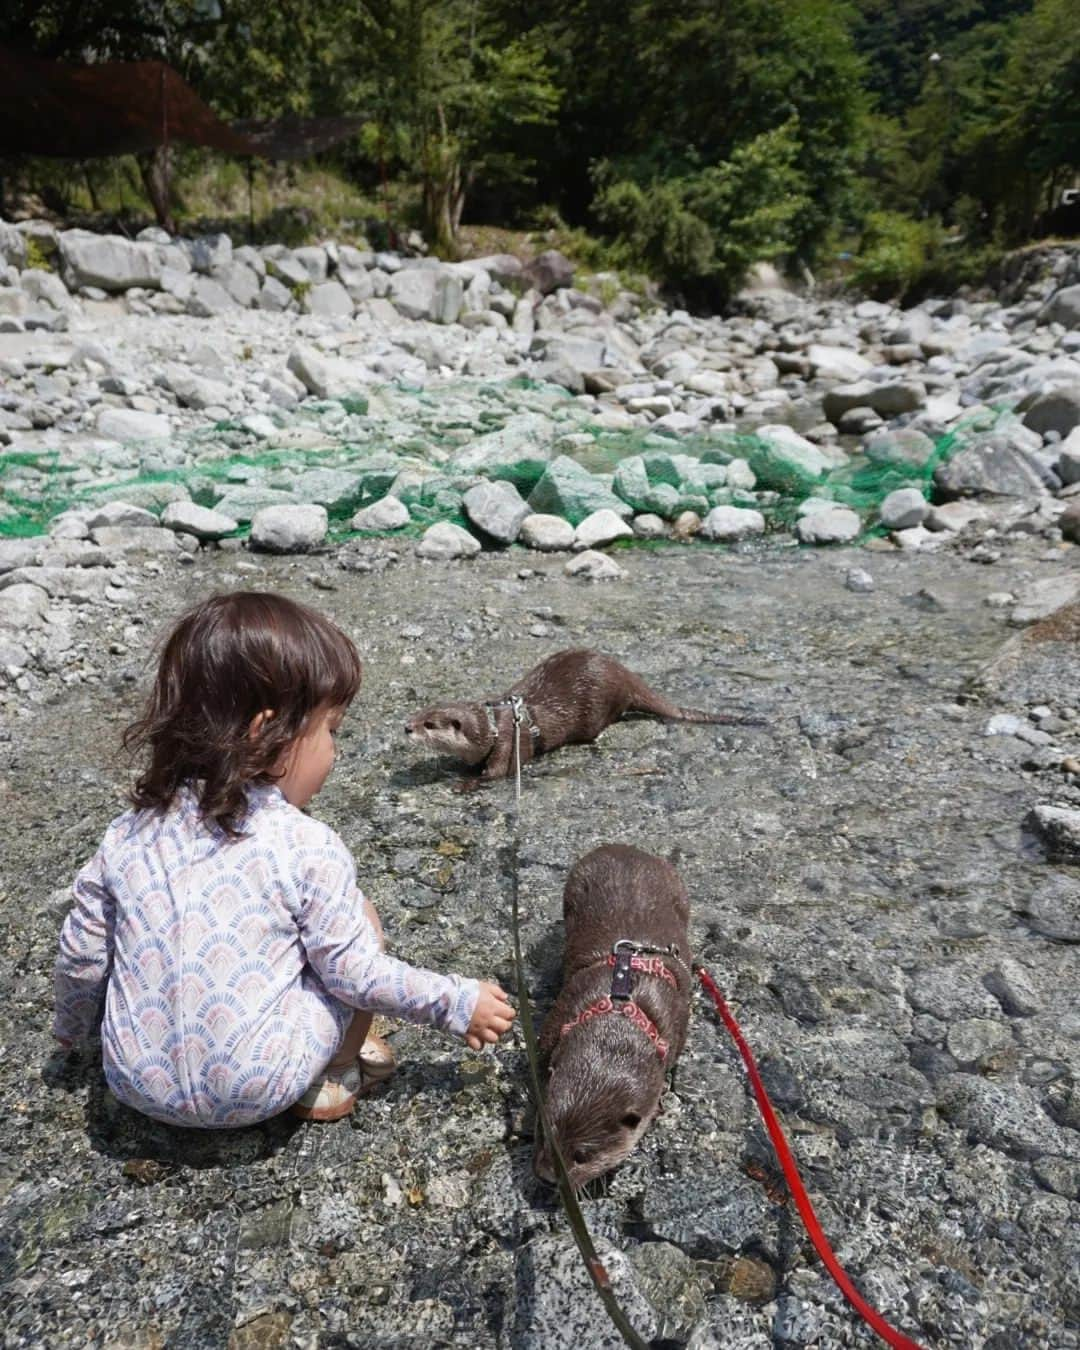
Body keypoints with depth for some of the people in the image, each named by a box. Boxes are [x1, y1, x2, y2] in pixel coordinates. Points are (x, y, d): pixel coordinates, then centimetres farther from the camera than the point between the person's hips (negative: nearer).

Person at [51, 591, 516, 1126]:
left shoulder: (129, 835, -4)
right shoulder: (306, 847, -17)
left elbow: (81, 953, 6)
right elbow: (354, 973, -11)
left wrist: (71, 1026, 27)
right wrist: (458, 1003, 3)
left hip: (139, 1084, 5)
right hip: (254, 1089, -4)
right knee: (361, 918, 7)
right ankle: (333, 1079, 17)